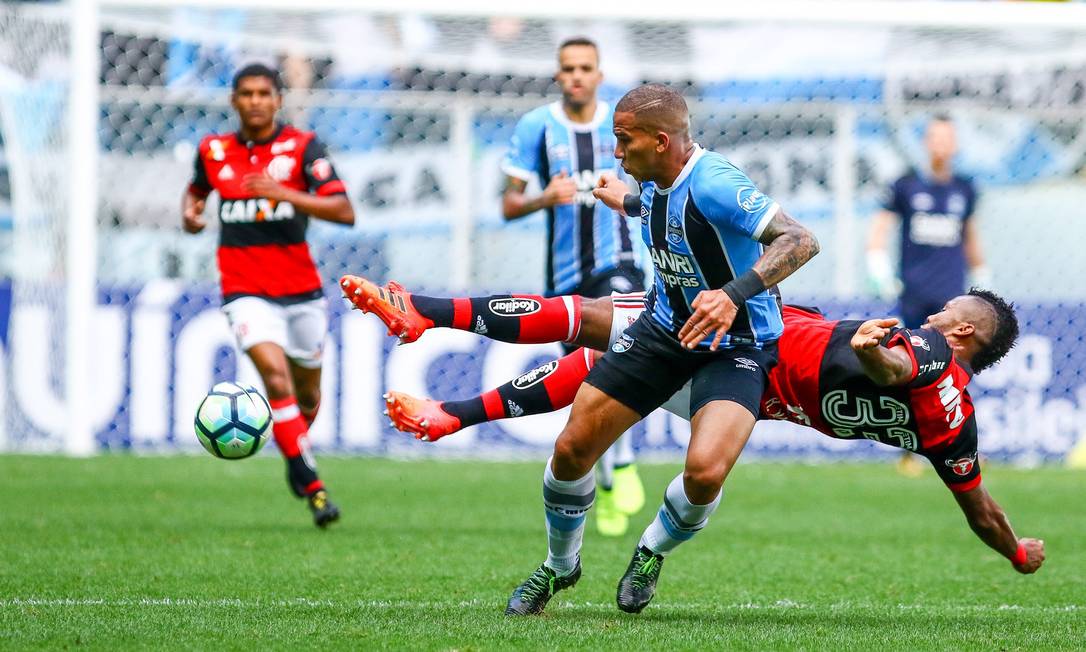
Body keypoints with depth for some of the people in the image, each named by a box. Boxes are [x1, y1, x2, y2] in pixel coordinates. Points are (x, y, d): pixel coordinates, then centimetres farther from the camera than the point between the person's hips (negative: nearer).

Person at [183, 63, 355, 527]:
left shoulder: (302, 147, -5)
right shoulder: (213, 152, 4)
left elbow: (344, 212, -14)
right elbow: (196, 189, 27)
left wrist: (285, 193, -26)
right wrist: (189, 211, 4)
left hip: (301, 291, 0)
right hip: (246, 291, 0)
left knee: (307, 396, 13)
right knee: (277, 378, -22)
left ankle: (297, 461, 44)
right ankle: (312, 487, -21)